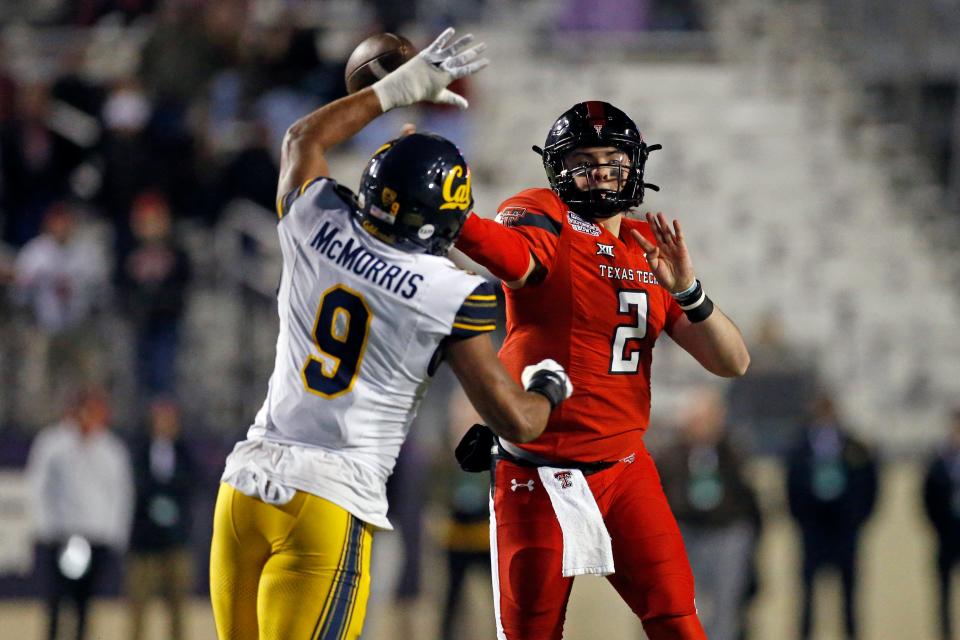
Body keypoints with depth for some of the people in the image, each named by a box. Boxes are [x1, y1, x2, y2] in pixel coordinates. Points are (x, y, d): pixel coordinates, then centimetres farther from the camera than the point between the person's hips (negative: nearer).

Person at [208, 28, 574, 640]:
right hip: (331, 503, -5)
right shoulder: (451, 297, -7)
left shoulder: (318, 228, 5)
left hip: (247, 484, 5)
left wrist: (397, 89, 35)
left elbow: (303, 138, 29)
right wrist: (549, 386, 19)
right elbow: (518, 423, -3)